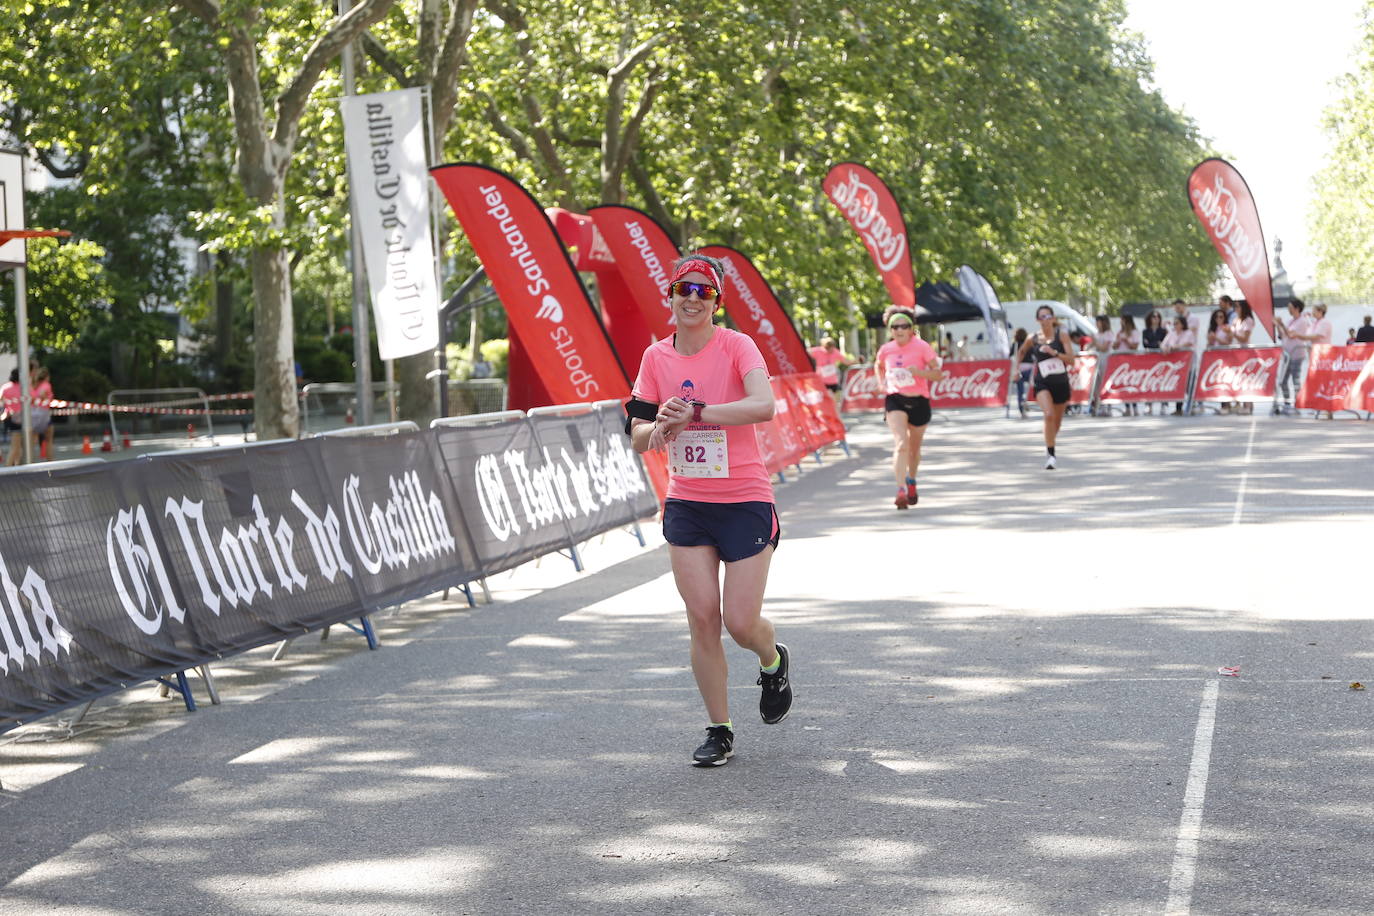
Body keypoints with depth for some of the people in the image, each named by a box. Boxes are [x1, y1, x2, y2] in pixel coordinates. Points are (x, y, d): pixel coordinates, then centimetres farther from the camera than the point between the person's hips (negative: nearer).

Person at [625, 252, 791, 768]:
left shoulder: (736, 346, -9)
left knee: (741, 622, -5)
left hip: (745, 502, -3)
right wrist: (659, 427, -17)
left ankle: (774, 661, 32)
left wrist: (696, 411, -31)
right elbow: (638, 437, 6)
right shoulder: (656, 358, 4)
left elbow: (764, 406, -27)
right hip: (686, 505, 4)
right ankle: (719, 731, 10)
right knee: (702, 617, -3)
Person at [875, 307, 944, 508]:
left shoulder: (922, 347, -7)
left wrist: (920, 371, -25)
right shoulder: (886, 350, 1)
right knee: (901, 444, -20)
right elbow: (878, 366, 24)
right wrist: (881, 382, 6)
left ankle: (911, 482, 44)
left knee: (914, 447, 16)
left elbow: (938, 374, -8)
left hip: (918, 401, 0)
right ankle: (901, 491, -27)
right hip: (895, 400, 0)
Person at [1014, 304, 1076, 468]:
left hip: (1061, 382, 1)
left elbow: (1071, 359, -12)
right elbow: (1021, 352, 22)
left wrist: (1054, 352, -24)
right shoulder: (1032, 339, 0)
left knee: (1057, 421, 14)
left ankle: (1049, 448, 44)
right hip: (1042, 383, -1)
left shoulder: (1062, 335, -4)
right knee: (1049, 415, -25)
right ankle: (1051, 455, -18)